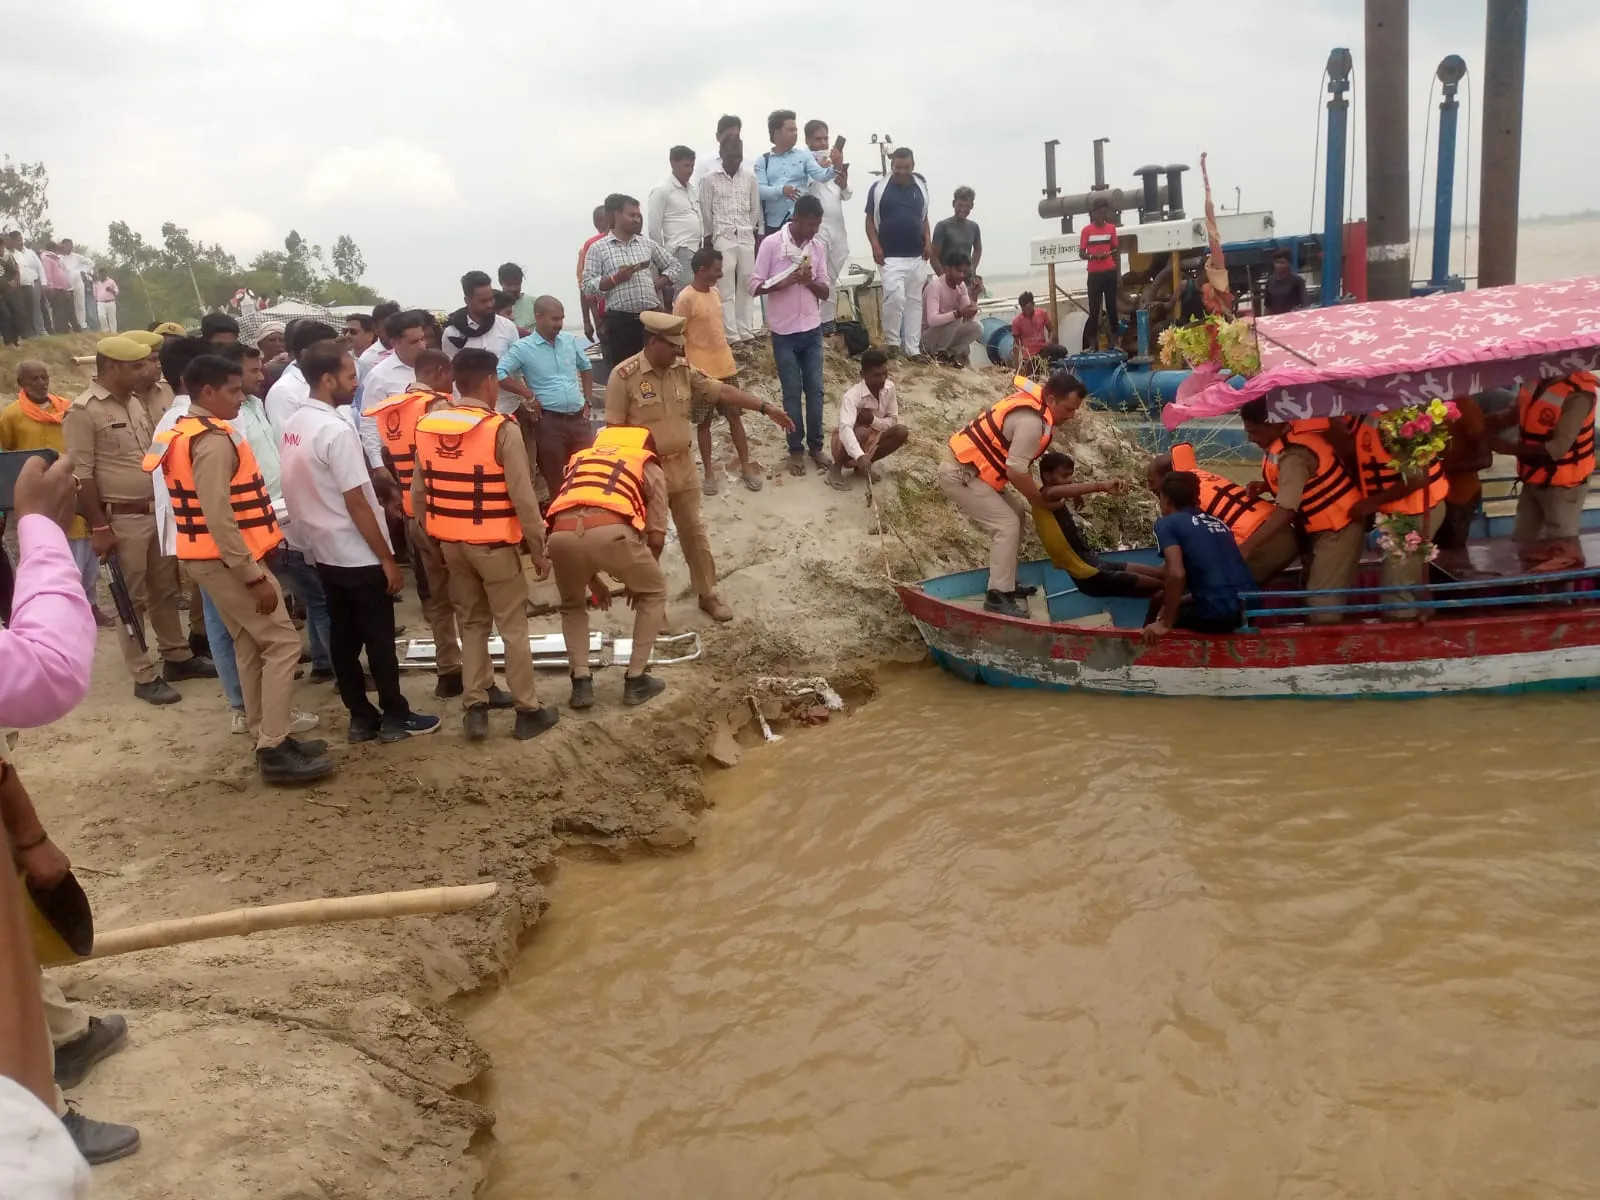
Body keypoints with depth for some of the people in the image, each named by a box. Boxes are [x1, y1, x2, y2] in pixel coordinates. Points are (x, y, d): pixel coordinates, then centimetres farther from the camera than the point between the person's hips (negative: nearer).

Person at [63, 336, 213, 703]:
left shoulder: (134, 403, 10)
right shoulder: (83, 411, -13)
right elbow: (81, 475, -15)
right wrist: (99, 528, -17)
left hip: (157, 512, 7)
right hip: (121, 519, -7)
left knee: (165, 591, 16)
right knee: (133, 600, 2)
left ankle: (177, 657, 29)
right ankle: (145, 677, 9)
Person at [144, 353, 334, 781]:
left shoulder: (184, 434, 13)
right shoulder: (214, 441, -20)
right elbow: (219, 518, -25)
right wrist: (254, 575, -23)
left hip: (210, 557, 10)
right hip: (226, 559, -10)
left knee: (251, 645, 15)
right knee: (282, 643, -5)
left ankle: (269, 739, 22)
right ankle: (274, 750, -4)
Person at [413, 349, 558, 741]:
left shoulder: (427, 427, 1)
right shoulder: (502, 430, -16)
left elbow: (418, 494, 7)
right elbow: (523, 498, -16)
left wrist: (437, 538, 18)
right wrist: (539, 549, -7)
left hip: (451, 543, 5)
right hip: (493, 544, -5)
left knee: (471, 623, 17)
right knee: (513, 626, 6)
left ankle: (475, 708, 18)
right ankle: (528, 711, 13)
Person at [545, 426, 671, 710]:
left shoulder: (581, 459, 40)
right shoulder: (650, 467, 29)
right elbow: (657, 536, 22)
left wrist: (593, 581, 50)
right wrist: (637, 579, 39)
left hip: (562, 534, 3)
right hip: (610, 531, -3)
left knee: (573, 606, 33)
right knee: (654, 593, 25)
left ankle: (581, 682, 21)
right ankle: (636, 679, 24)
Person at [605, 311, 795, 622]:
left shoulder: (684, 371, 0)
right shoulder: (624, 376, -15)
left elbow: (723, 392, 0)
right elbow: (615, 429, -12)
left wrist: (766, 408, -6)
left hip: (682, 466, 5)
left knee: (694, 531, 11)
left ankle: (707, 595, 23)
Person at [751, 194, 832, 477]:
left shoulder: (819, 248, 3)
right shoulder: (771, 244, -10)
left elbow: (826, 292, 5)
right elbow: (755, 286, -9)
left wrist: (810, 281, -15)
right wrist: (783, 282, -23)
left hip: (812, 330, 4)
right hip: (783, 332, -4)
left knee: (815, 389, 7)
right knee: (792, 392, 3)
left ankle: (815, 446, 20)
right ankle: (795, 449, 15)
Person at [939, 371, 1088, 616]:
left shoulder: (1032, 404, 8)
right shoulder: (1031, 421, -23)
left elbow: (1019, 462, 15)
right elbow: (1016, 472, -23)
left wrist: (1034, 496, 9)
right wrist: (1042, 501, -8)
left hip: (966, 466, 10)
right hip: (959, 474, -10)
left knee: (1016, 513, 15)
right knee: (1007, 525, -13)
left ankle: (1005, 582, 22)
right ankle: (998, 597, -9)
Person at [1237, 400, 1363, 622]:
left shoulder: (1293, 454, -30)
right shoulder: (1291, 433, -1)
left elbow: (1286, 511, -34)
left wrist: (1246, 548, -36)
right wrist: (1266, 485, -5)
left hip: (1338, 528, -10)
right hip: (1315, 527, 10)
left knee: (1322, 599, -15)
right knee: (1310, 593, 12)